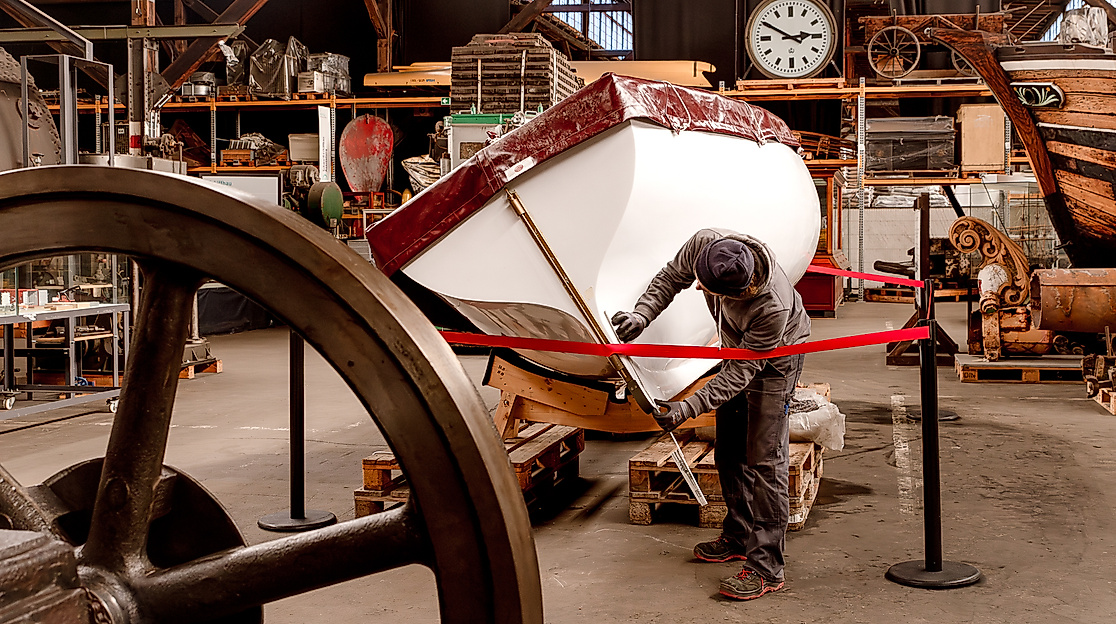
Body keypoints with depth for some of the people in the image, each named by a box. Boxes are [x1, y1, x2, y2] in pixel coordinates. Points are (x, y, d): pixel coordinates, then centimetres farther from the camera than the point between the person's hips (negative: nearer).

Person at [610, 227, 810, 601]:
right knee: (728, 451, 14)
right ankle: (738, 538, 31)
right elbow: (670, 279, -9)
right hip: (738, 347, 7)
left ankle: (766, 567, -9)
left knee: (764, 458, -13)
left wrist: (688, 409, -40)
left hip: (776, 357, -7)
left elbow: (741, 373, -34)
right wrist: (642, 314, -25)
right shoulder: (704, 244, -30)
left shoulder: (773, 308, -43)